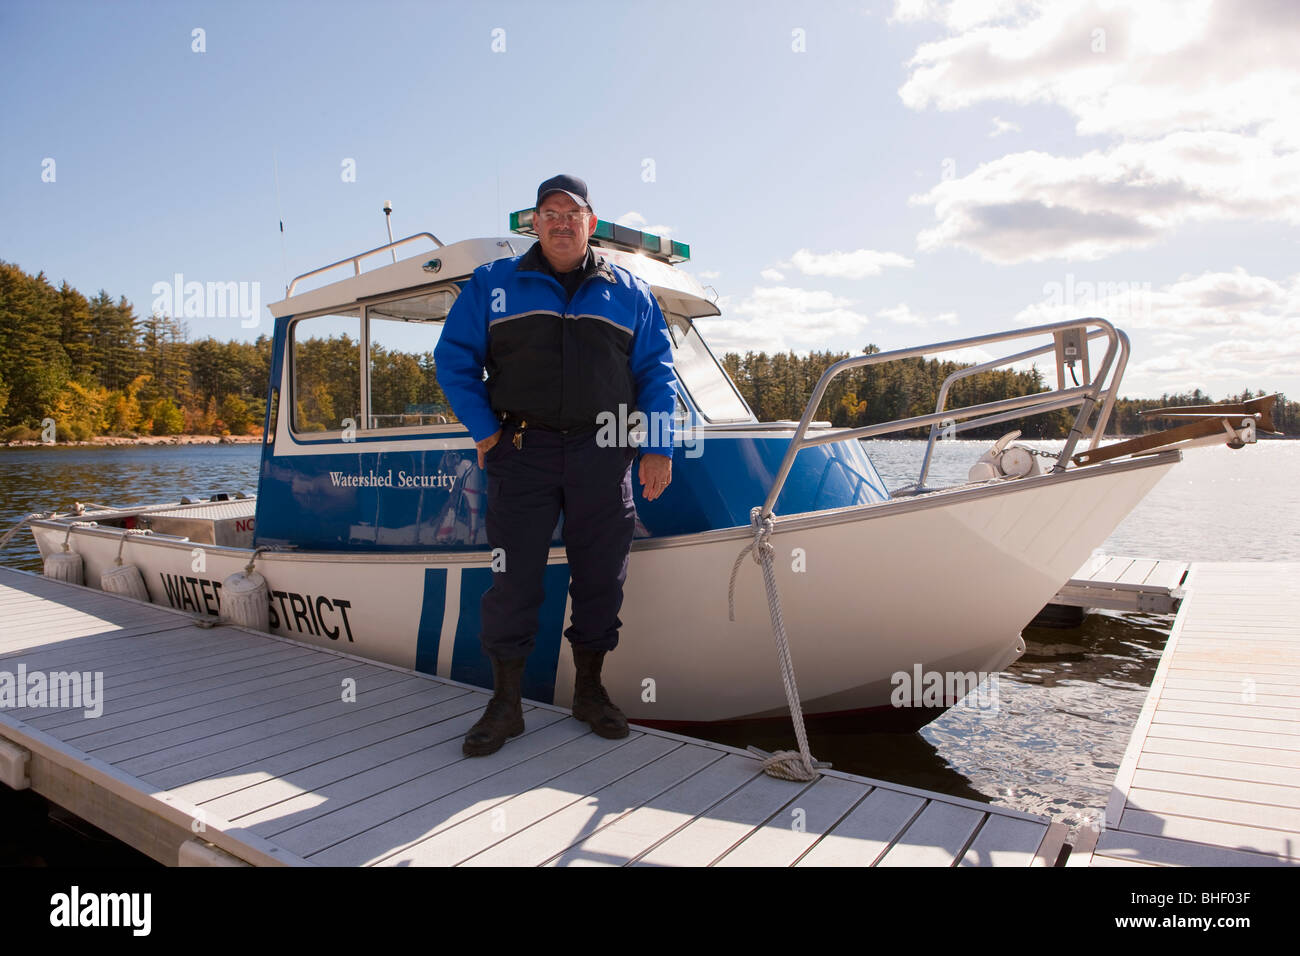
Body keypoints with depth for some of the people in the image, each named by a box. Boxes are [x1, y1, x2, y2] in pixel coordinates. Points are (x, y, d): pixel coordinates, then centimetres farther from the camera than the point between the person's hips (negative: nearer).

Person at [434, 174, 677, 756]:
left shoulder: (629, 293, 12)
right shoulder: (492, 284, 10)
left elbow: (656, 373, 10)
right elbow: (454, 358, 8)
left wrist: (657, 447, 0)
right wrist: (483, 429, -1)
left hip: (603, 455, 1)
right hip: (522, 451, -1)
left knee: (601, 575, 6)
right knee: (513, 578, -2)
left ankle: (589, 688, 23)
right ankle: (505, 703, 11)